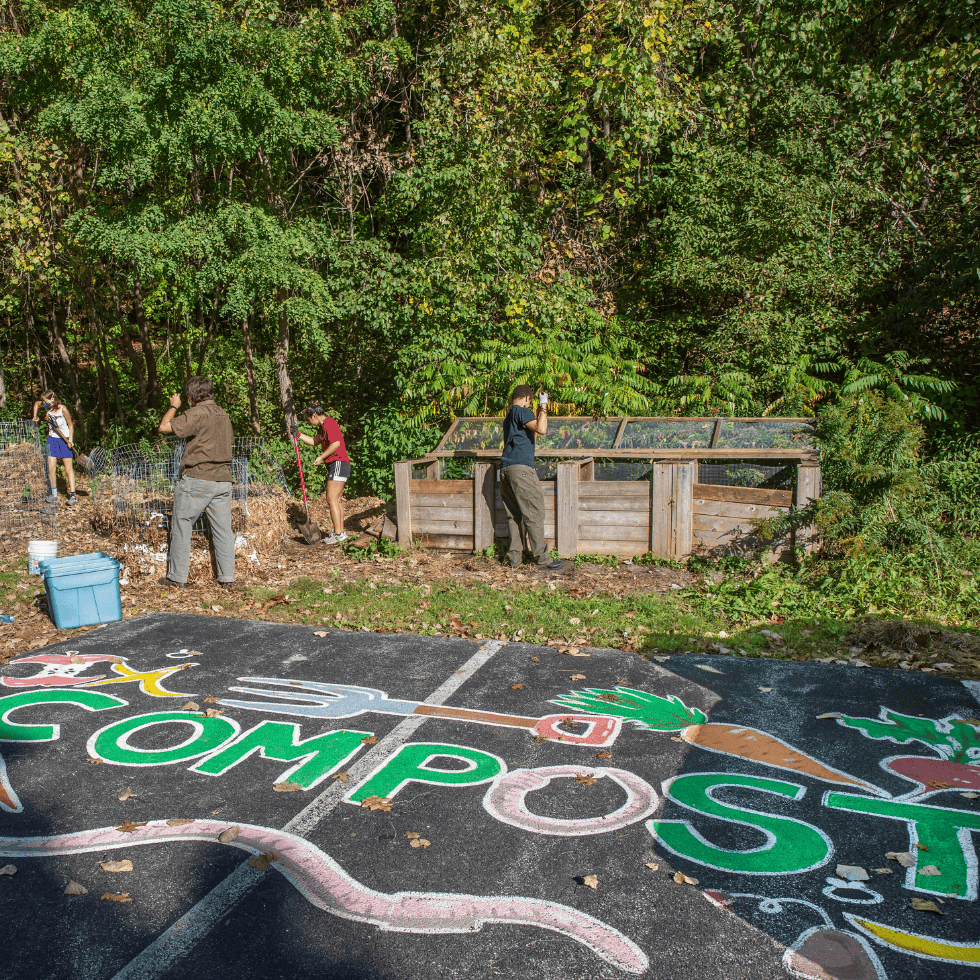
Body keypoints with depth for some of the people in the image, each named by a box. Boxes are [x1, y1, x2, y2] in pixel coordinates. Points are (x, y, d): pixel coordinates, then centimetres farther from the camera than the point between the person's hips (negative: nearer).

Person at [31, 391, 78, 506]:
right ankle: (53, 495, 12)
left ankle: (72, 496, -3)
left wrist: (70, 440, -15)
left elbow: (71, 425, -8)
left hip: (64, 440, -5)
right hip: (52, 439, 5)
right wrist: (34, 416, 10)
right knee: (51, 468, 2)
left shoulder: (62, 409, -16)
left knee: (69, 469, -4)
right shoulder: (47, 407, -2)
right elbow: (36, 403, 22)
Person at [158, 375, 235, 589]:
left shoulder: (197, 413, -11)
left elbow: (165, 427, -11)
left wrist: (173, 406, 7)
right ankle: (228, 578, 9)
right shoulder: (223, 414, 12)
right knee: (223, 529, 8)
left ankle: (177, 577, 10)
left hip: (196, 479, -6)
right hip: (223, 480, 6)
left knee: (181, 527, 6)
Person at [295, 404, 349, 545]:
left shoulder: (329, 423, -12)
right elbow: (315, 441, 32)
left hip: (338, 464, -11)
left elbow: (336, 443, -23)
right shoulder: (323, 426, 21)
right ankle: (341, 532, 18)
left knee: (332, 499, -12)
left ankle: (338, 533, -12)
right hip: (336, 466, 11)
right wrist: (299, 434, 23)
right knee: (337, 500, 13)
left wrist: (321, 457, -16)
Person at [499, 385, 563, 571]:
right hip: (521, 468, -9)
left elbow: (529, 439, 34)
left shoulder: (509, 417, 25)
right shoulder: (520, 411, -4)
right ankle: (542, 559, -2)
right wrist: (543, 406, -6)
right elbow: (541, 429, -17)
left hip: (506, 470, 9)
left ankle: (514, 558, 10)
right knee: (534, 514, -5)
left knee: (514, 515, 10)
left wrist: (540, 415, 37)